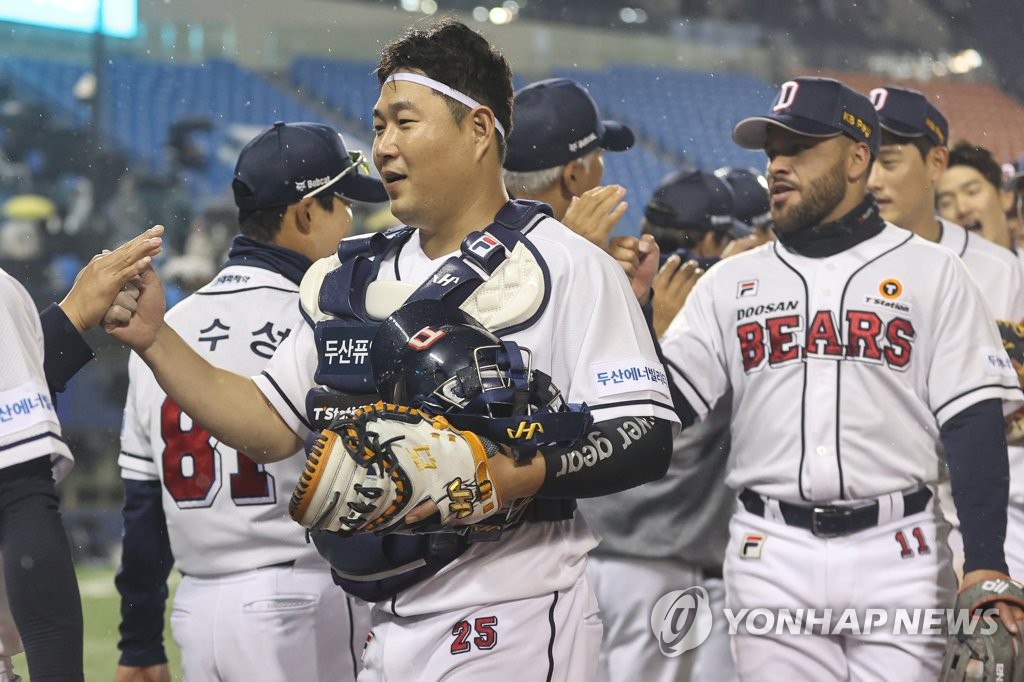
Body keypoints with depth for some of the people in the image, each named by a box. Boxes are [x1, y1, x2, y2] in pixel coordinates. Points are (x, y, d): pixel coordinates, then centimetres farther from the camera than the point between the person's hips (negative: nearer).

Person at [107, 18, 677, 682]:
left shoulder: (567, 267, -5)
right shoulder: (352, 280, 15)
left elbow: (646, 441, -13)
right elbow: (271, 427, 14)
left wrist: (521, 475, -27)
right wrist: (154, 339, 5)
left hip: (515, 625, -6)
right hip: (390, 627, 6)